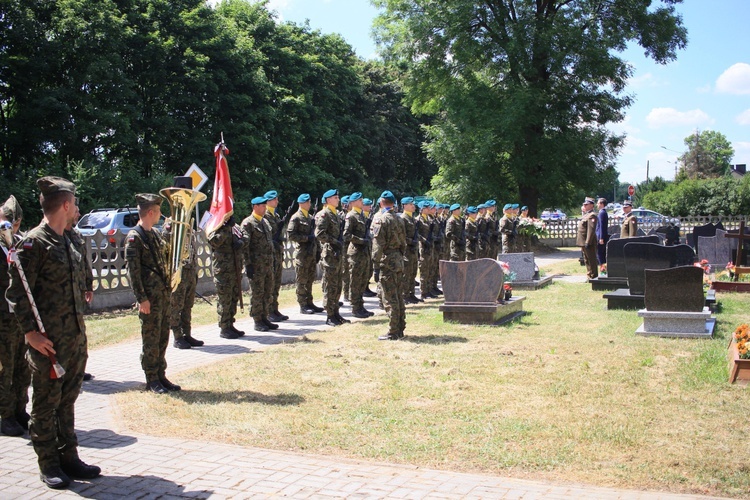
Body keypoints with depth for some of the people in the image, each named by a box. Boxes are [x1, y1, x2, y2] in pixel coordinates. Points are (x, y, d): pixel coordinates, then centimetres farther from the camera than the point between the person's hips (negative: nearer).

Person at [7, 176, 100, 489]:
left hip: (75, 338, 8)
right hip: (49, 342, -8)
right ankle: (49, 466, 15)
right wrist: (31, 332, -18)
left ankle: (68, 458, 24)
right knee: (46, 404, 4)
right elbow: (17, 292, -14)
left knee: (67, 400, 14)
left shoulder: (65, 242, 13)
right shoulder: (34, 242, -13)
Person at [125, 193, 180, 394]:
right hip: (150, 297, -8)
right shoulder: (134, 237, -11)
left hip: (164, 294, 8)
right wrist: (141, 298, -17)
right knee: (151, 338, 0)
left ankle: (161, 375, 21)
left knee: (163, 336, 12)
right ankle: (151, 380, 10)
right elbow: (133, 270, -15)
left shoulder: (155, 234, 14)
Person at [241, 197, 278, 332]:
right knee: (257, 293, -1)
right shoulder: (248, 223, -10)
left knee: (268, 293, 10)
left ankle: (265, 318, 19)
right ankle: (257, 322, 6)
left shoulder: (265, 221, 15)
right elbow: (245, 245, -14)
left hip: (269, 264, 8)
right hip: (256, 265, -7)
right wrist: (248, 265, -17)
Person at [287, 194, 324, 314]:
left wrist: (317, 251, 15)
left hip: (312, 253, 7)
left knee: (310, 280, 11)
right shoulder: (296, 218, -7)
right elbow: (290, 235, -15)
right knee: (302, 281, -2)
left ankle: (309, 303, 18)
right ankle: (303, 305, 2)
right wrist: (306, 238, -18)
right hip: (301, 254, -7)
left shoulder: (311, 218, 16)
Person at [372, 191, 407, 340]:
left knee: (390, 298, -5)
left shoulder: (380, 218, -10)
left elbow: (378, 243, -16)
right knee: (398, 296, 12)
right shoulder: (398, 219, 14)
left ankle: (393, 332, -3)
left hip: (387, 261, -8)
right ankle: (400, 329, 18)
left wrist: (376, 262, -14)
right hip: (398, 260, 8)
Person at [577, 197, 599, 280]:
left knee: (591, 260, -3)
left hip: (589, 243, -11)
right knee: (586, 260, 16)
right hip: (583, 242, 11)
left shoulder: (592, 215, -15)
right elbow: (582, 228, 23)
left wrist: (587, 242, -26)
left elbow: (591, 230, -23)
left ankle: (593, 277, 2)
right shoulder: (585, 214, 17)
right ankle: (589, 275, 25)